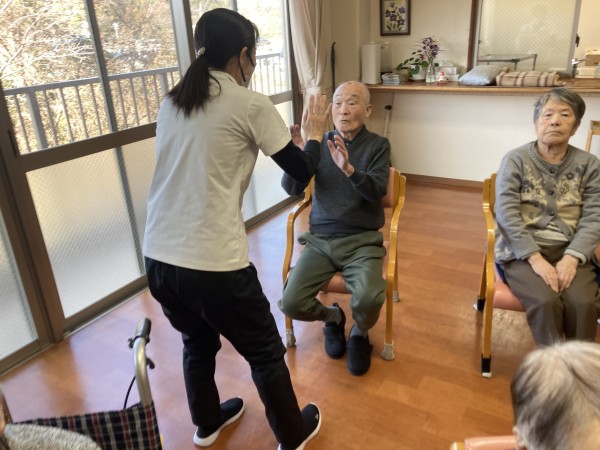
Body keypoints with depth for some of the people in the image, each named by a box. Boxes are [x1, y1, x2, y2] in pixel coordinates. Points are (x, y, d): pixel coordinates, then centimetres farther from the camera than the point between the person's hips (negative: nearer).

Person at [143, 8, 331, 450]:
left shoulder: (171, 102, 10)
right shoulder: (252, 104, -7)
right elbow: (301, 171, 0)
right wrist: (315, 133, 19)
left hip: (158, 258, 7)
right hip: (213, 264, -6)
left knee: (198, 342, 30)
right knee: (265, 353, 18)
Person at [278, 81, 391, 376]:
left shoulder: (378, 145, 1)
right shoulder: (320, 143, 5)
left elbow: (377, 191, -15)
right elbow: (292, 190, -5)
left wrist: (349, 169, -35)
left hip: (361, 241, -2)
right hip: (320, 240, 2)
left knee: (368, 299, -29)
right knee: (290, 303, -17)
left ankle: (360, 333, 9)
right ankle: (332, 317, 19)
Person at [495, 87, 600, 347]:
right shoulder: (515, 160, -1)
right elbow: (506, 214, -10)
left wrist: (572, 258, -16)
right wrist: (535, 258, -19)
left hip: (568, 250, 2)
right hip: (522, 250, -2)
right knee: (546, 301, -28)